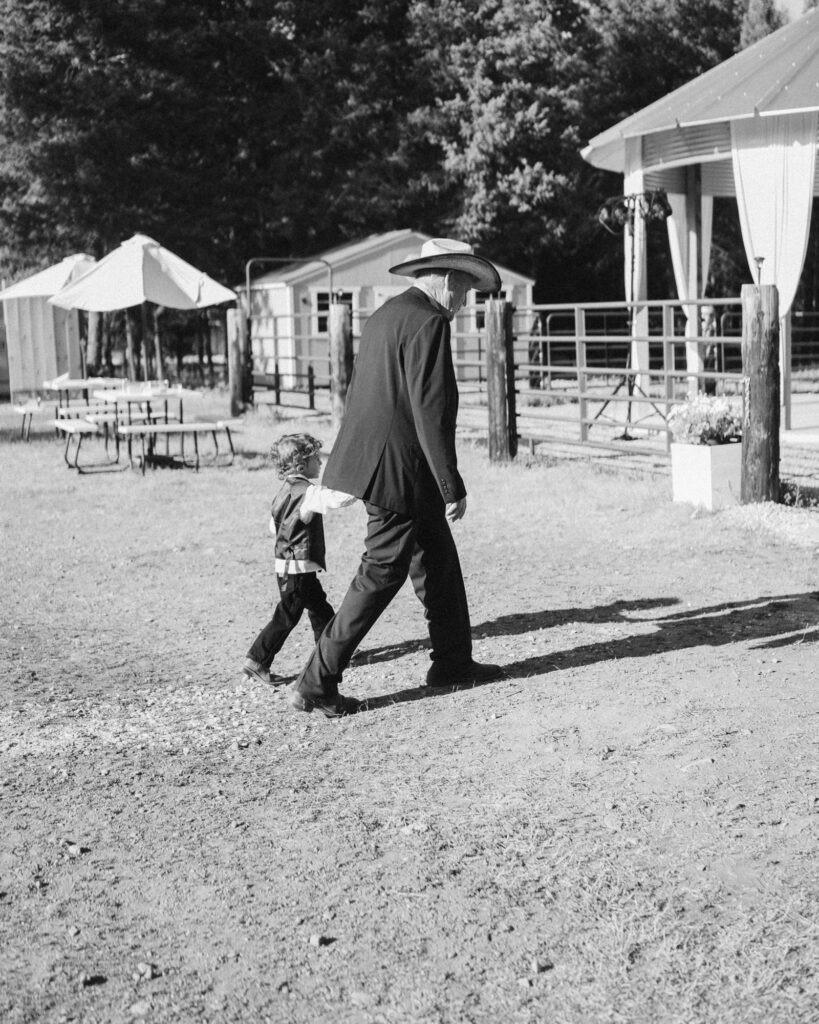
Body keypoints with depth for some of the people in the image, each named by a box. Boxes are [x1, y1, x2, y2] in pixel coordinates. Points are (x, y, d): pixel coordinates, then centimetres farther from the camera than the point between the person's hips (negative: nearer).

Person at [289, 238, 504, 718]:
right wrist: (452, 487, -17)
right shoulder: (428, 323, -16)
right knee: (381, 574, -3)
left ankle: (453, 661, 30)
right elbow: (432, 412, -21)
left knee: (438, 558, 18)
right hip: (400, 469, -10)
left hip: (374, 459, 10)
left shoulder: (387, 314, 15)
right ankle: (316, 684, 2)